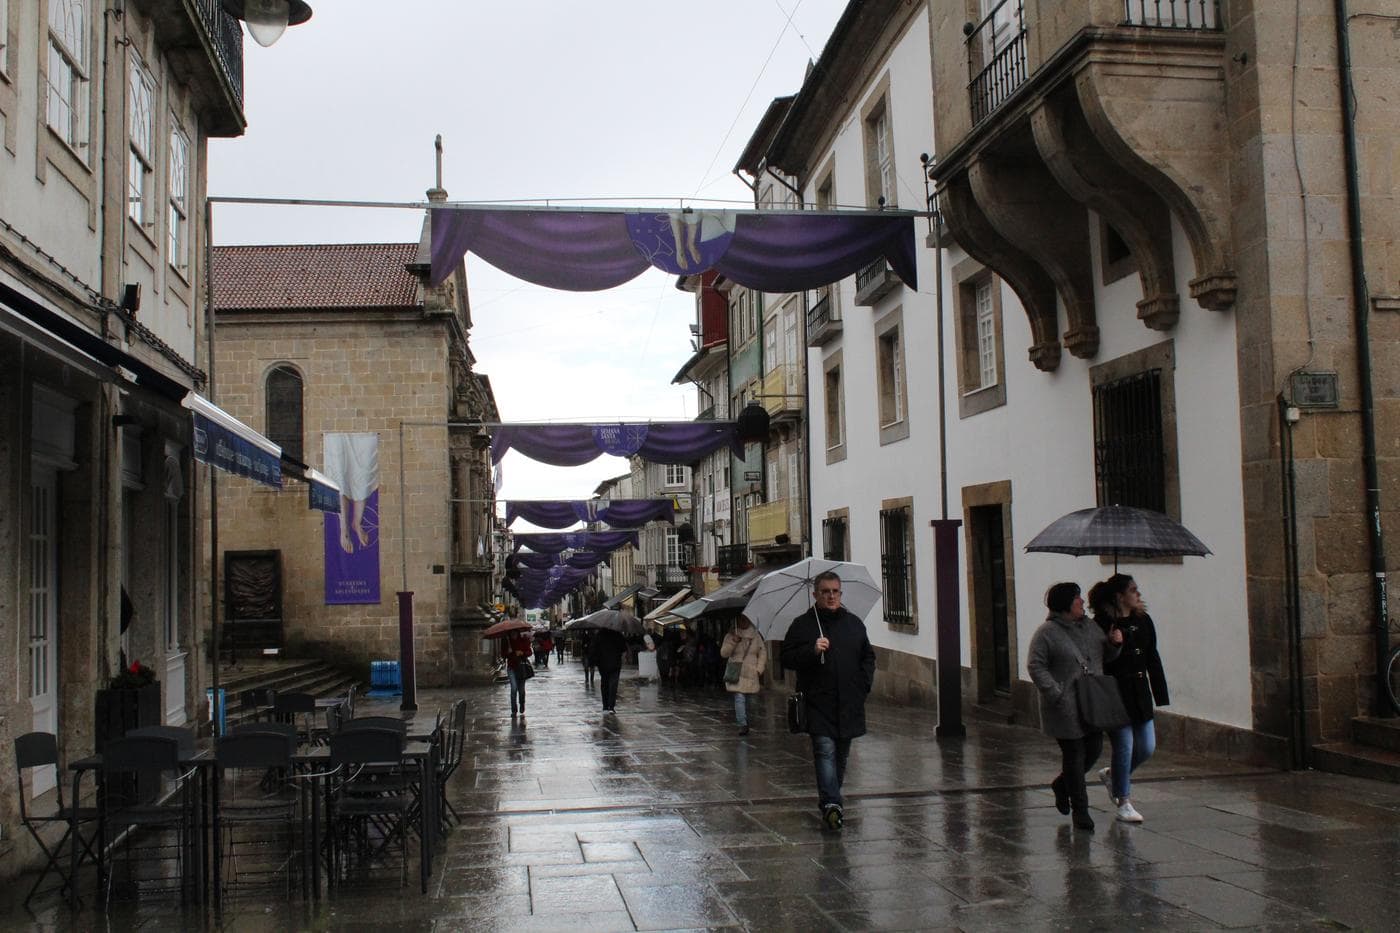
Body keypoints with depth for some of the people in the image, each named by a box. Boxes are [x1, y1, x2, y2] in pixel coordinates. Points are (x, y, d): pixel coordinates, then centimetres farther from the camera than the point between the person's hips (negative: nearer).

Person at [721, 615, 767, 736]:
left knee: (746, 698, 10)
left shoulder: (755, 635, 8)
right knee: (739, 698, -15)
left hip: (751, 673, 2)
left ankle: (744, 720, 29)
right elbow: (723, 653, -3)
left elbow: (763, 652, 11)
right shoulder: (731, 636, 3)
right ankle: (743, 724, -17)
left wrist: (759, 669, 1)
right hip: (736, 673, -2)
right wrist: (733, 642, -17)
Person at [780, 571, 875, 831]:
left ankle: (830, 800, 28)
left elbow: (868, 656, 22)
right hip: (818, 704, -4)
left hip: (849, 703, 5)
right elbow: (787, 658, -3)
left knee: (841, 754, 13)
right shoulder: (802, 625, 0)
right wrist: (812, 650, -19)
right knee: (825, 750, -17)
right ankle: (831, 804, -24)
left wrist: (865, 683, 8)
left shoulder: (854, 623, 12)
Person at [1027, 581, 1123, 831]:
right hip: (1066, 708, -7)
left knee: (1094, 749, 10)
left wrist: (1114, 643, 0)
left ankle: (1061, 784, 36)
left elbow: (1106, 656, 22)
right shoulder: (1046, 632, -10)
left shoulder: (1089, 626, 12)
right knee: (1074, 755, 0)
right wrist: (1056, 694, -19)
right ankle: (1080, 810, 12)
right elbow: (1036, 666, -12)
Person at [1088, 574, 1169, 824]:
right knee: (1124, 747, -1)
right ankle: (1123, 802, 15)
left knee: (1147, 747, 9)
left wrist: (1160, 694, 10)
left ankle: (1112, 775, 35)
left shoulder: (1143, 621, 7)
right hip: (1115, 695, -7)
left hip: (1140, 694, 7)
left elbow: (1153, 659, 11)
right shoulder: (1102, 625, -13)